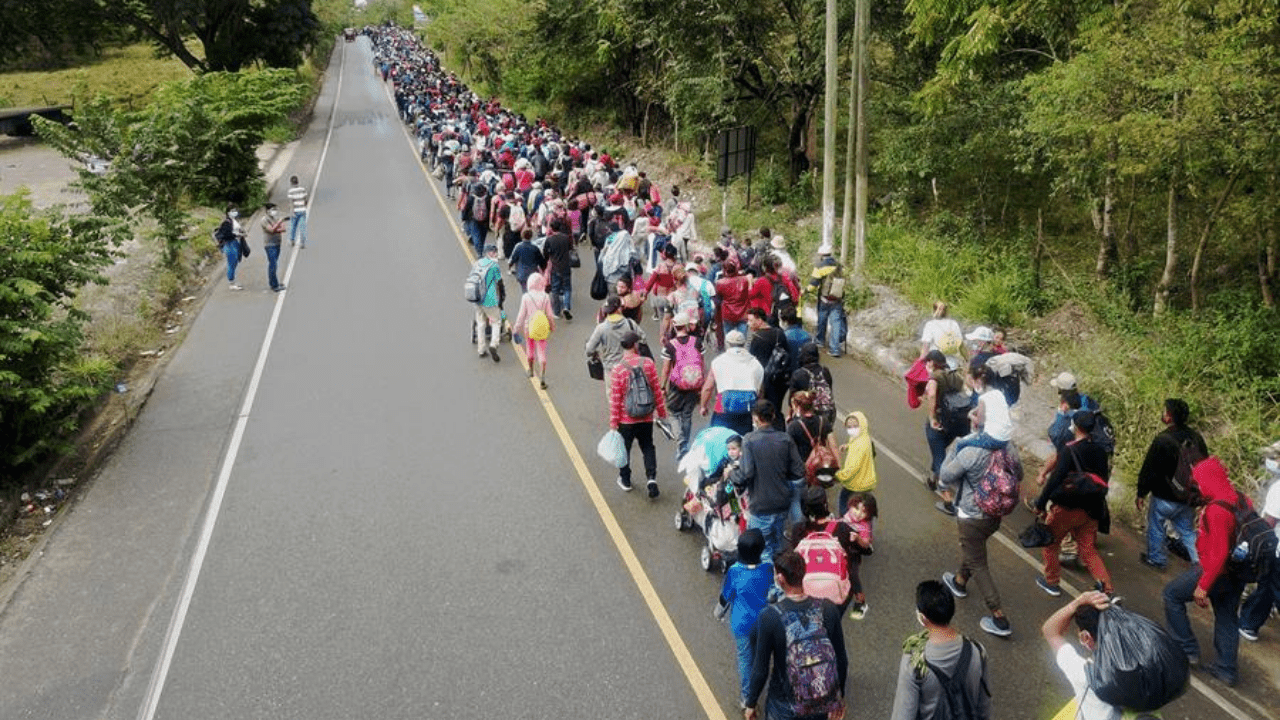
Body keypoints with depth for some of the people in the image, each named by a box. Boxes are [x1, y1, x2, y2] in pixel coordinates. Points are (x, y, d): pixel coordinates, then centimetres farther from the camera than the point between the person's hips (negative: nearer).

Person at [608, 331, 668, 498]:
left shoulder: (618, 369, -17)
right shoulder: (648, 364, -9)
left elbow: (615, 399, -13)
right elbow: (656, 390, -2)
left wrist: (613, 421, -4)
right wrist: (661, 411, 10)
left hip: (626, 419, -2)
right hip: (647, 417, 2)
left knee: (624, 448, 17)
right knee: (648, 447, 17)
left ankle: (625, 480, 31)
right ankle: (651, 477, 2)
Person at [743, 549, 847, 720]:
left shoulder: (769, 617, -24)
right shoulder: (829, 610, -15)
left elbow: (761, 669, -16)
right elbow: (841, 661, -4)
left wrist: (751, 704, 1)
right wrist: (839, 697, 13)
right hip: (822, 706, 2)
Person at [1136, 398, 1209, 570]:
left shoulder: (1163, 440, -23)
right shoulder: (1196, 437, -1)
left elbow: (1148, 469, -19)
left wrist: (1141, 493, -8)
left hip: (1165, 497, -6)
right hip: (1189, 497, 6)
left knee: (1155, 527, 15)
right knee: (1187, 530, 18)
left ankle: (1156, 559, 27)